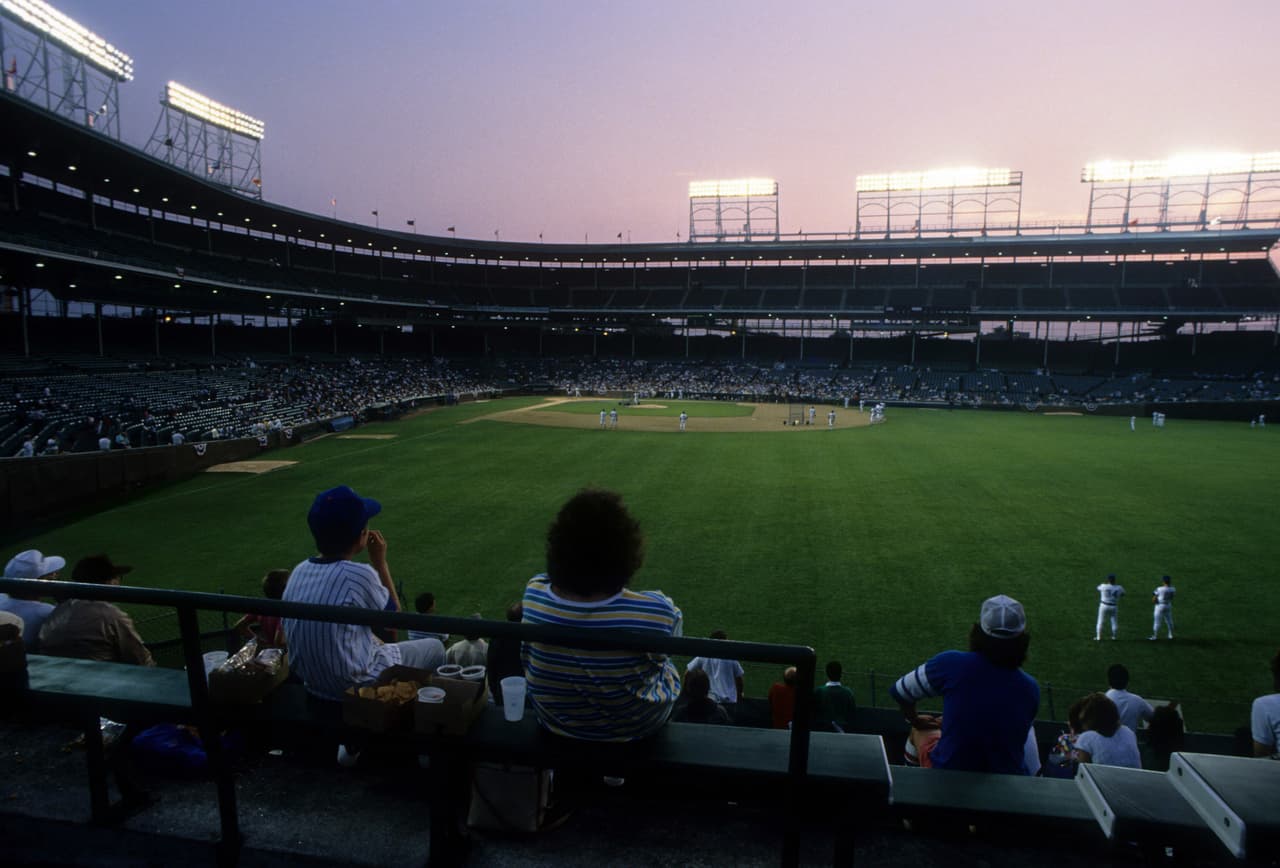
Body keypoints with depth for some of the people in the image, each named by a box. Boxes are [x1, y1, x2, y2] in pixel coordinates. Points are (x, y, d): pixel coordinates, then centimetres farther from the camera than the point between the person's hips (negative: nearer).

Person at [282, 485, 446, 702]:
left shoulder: (299, 571, -5)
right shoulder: (360, 575, -26)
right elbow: (394, 616, -6)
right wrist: (380, 562, -3)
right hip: (355, 689, -7)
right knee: (434, 648, 15)